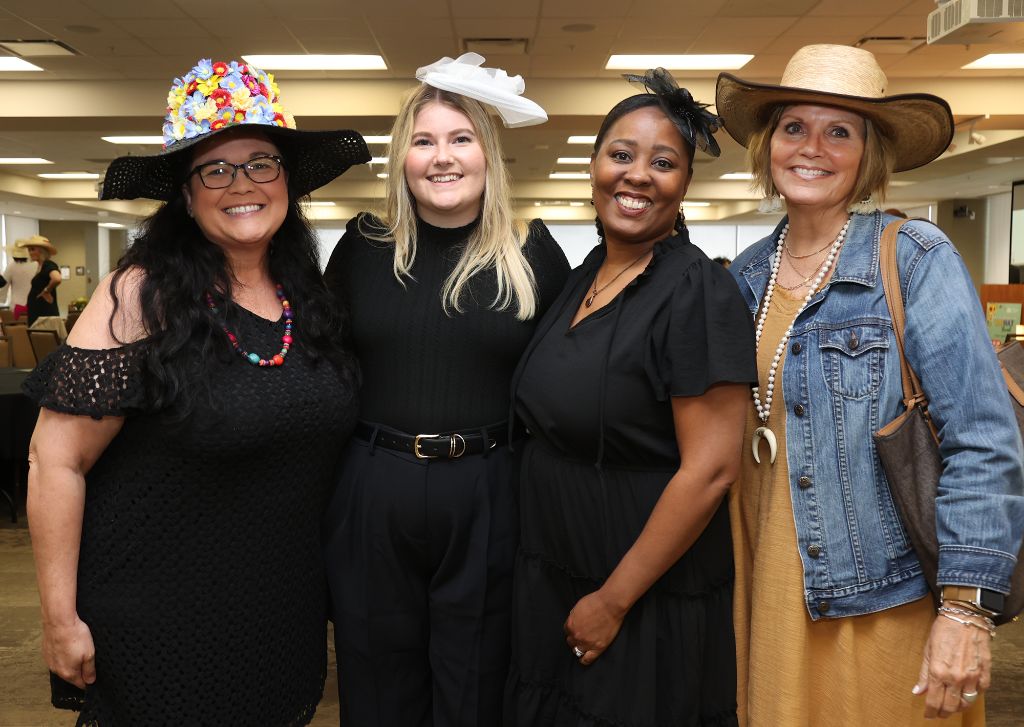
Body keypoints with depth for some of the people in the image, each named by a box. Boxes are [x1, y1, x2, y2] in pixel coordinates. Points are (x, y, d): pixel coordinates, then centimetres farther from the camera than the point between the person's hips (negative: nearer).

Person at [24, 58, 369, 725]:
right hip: (160, 630, -5)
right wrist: (62, 619, -11)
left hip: (288, 614, 5)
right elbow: (58, 460, -13)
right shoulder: (142, 296, -16)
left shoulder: (309, 297, 0)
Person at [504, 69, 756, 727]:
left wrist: (614, 600, -16)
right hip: (552, 578, 7)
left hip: (651, 600, -7)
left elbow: (710, 469, -21)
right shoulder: (585, 276, 5)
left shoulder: (697, 292, -18)